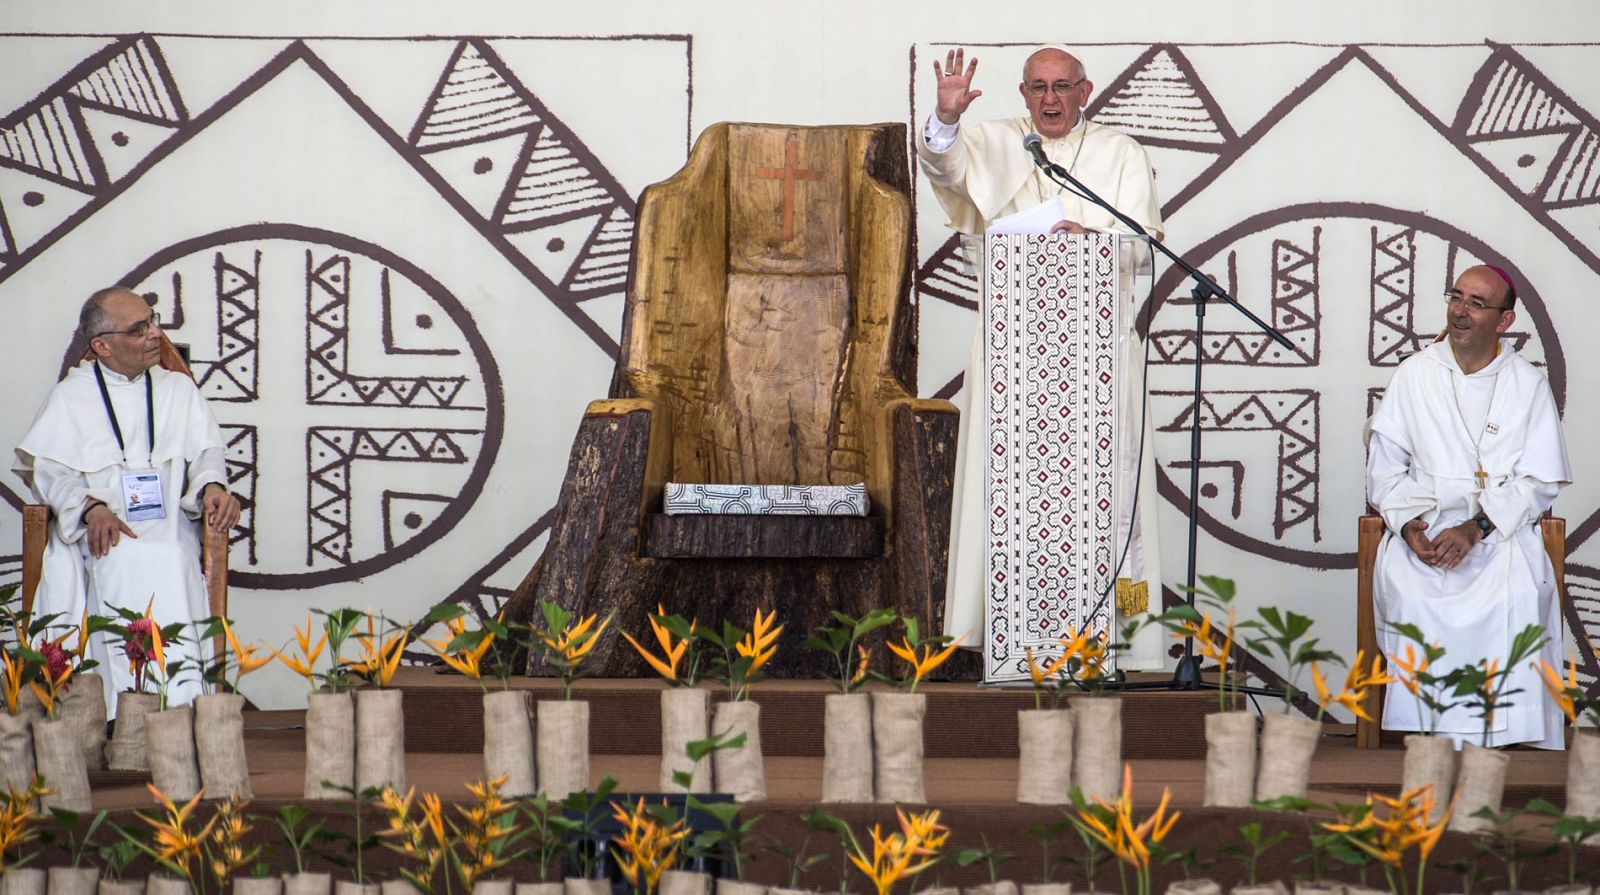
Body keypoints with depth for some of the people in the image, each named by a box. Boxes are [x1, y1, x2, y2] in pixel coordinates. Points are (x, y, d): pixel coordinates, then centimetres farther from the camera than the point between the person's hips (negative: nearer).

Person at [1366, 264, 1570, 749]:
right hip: (1422, 527, 1)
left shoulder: (1529, 385, 6)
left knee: (1520, 598, -32)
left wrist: (1475, 529, -15)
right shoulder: (1414, 376, 9)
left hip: (1502, 530, -1)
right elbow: (1384, 468, 8)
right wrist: (1410, 526, -11)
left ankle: (1506, 735, -23)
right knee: (1412, 597, -31)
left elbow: (1539, 481, 0)